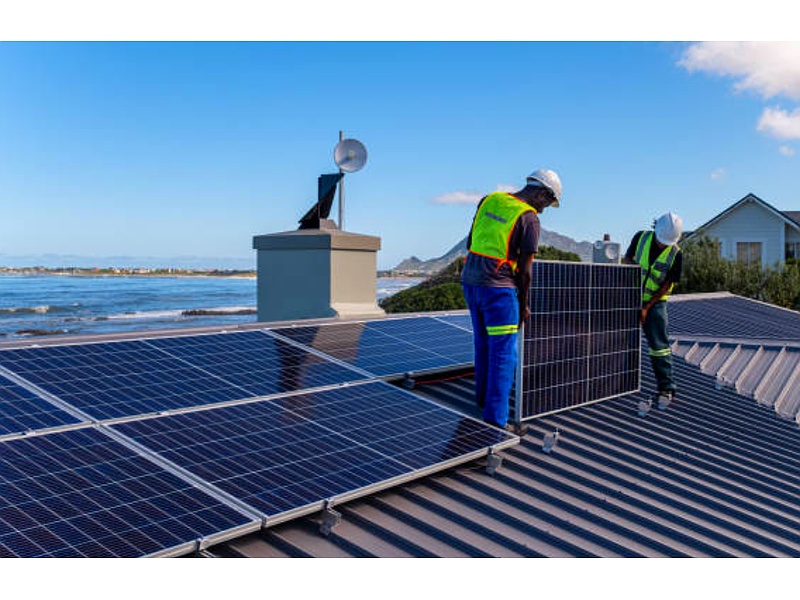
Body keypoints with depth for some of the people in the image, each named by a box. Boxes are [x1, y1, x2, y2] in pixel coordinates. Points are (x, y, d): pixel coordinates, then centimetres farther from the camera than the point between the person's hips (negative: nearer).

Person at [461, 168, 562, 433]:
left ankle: (484, 396, 40)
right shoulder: (529, 218, -10)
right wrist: (523, 305, 3)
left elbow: (470, 242, 15)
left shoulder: (489, 200, 9)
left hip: (469, 280, 7)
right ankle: (495, 419, 2)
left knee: (483, 343, 23)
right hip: (498, 286, -7)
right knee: (503, 353, 0)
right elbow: (524, 269, -8)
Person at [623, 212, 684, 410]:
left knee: (659, 346, -6)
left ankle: (666, 388, 1)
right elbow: (627, 258, 9)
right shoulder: (641, 237, -7)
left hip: (655, 303, -3)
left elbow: (667, 285, -11)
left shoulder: (676, 254, -12)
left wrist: (646, 308, -14)